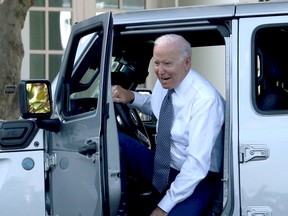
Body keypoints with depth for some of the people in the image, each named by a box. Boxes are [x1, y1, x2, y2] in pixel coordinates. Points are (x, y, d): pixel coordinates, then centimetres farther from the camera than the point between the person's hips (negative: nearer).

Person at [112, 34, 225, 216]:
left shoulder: (205, 99, -24)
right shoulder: (164, 82, -3)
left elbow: (197, 164, -26)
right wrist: (131, 97, 2)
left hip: (196, 179, -7)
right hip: (162, 165, 7)